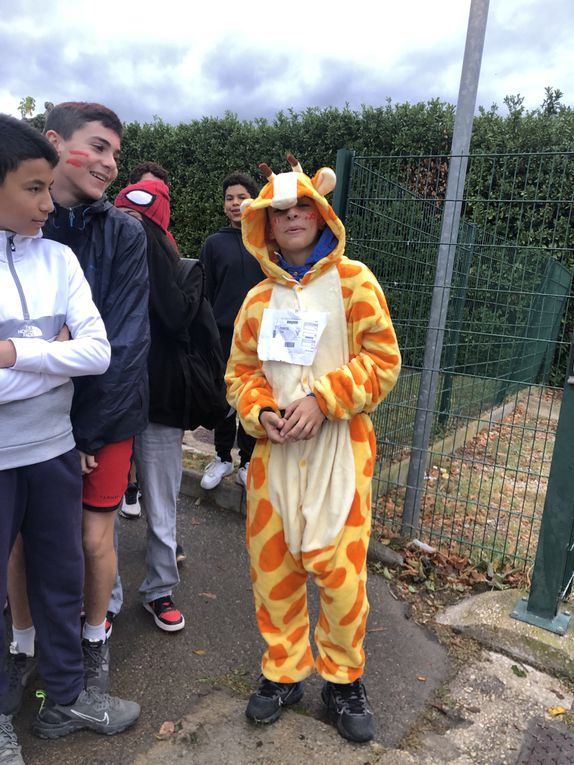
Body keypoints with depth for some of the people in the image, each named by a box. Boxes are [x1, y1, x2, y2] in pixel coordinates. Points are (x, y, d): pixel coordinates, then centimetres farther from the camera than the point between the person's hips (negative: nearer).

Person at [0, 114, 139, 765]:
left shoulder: (59, 258, -1)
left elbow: (98, 353, -10)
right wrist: (57, 356, -14)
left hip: (54, 450, 4)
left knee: (61, 577, 18)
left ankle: (65, 696, 41)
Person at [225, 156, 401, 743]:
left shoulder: (353, 280, 0)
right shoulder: (260, 297, 9)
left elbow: (383, 359, -6)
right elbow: (240, 372, 10)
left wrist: (322, 400, -16)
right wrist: (261, 413, -10)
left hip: (338, 446, -3)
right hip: (274, 449, 4)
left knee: (338, 567, -2)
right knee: (271, 563, 9)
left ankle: (342, 678, 26)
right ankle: (284, 672, 32)